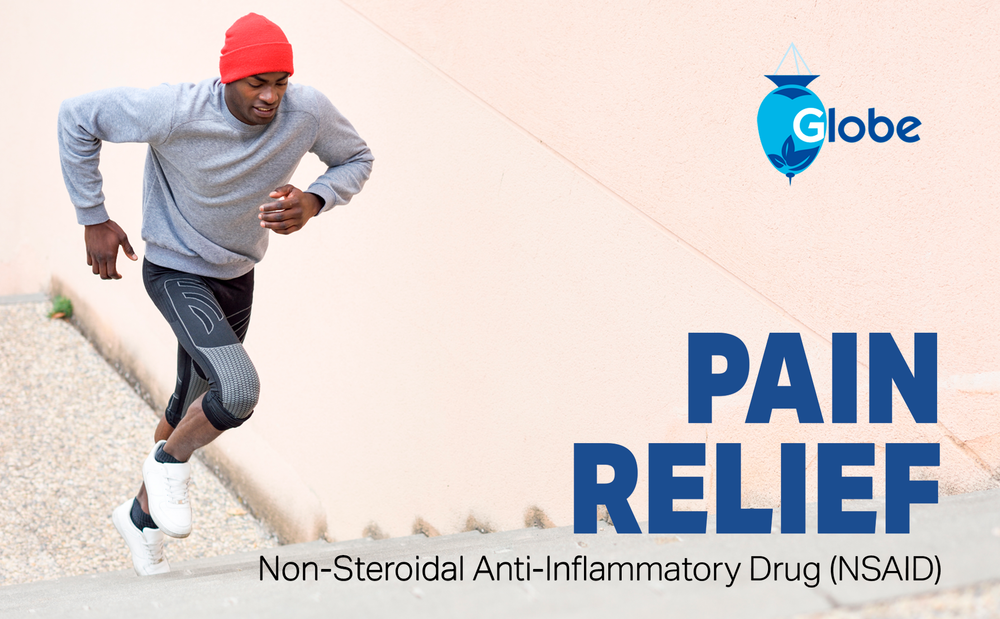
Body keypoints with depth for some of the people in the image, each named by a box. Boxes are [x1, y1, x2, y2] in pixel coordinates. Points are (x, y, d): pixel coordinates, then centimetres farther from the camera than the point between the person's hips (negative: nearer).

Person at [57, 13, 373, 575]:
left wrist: (313, 202, -22)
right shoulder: (175, 112, -30)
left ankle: (142, 518, 44)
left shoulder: (308, 112, -21)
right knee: (238, 392, -27)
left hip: (237, 276, 5)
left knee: (194, 409, 20)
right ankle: (170, 463, 3)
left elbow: (356, 159, -1)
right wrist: (94, 219, -13)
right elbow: (78, 117, -16)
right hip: (176, 271, -5)